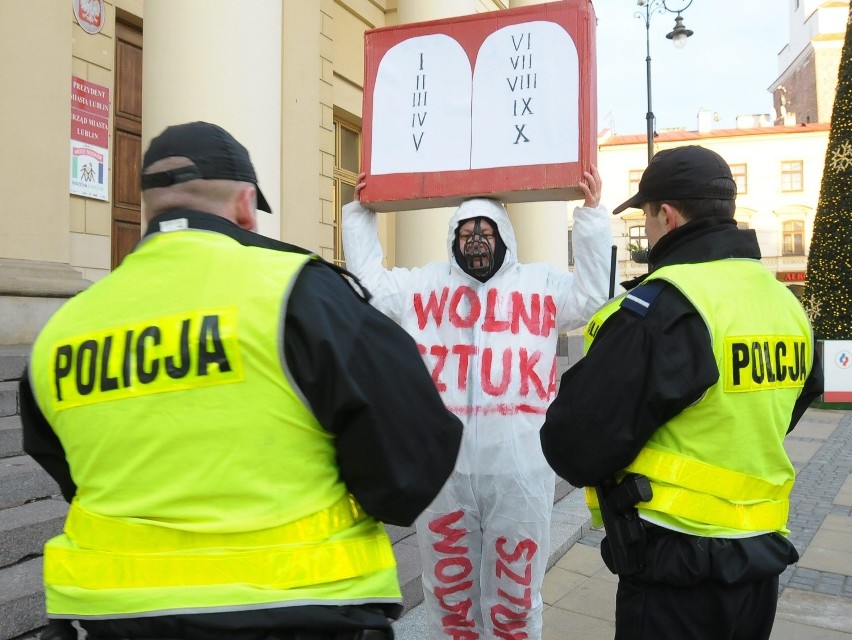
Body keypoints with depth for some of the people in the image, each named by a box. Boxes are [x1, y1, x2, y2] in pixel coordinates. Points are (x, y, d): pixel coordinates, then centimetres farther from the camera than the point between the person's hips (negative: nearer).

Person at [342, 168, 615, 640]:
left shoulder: (541, 284, 6)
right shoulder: (424, 285, 10)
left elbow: (593, 295, -5)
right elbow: (369, 283, 11)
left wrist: (591, 216, -8)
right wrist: (360, 214, 10)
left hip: (518, 466, -1)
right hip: (442, 465, 2)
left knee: (514, 587, 14)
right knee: (448, 583, 18)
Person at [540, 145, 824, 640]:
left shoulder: (662, 307, -23)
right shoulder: (787, 305, 4)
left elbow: (577, 445, -23)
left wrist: (569, 447, -1)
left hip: (676, 565, -7)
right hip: (763, 557, 8)